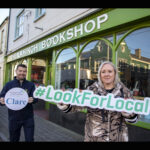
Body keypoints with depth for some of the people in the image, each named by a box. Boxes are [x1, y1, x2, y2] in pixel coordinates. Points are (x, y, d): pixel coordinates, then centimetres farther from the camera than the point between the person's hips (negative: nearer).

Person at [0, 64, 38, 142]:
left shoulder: (31, 85, 0)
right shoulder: (9, 84, 2)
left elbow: (36, 97, -8)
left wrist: (32, 99, -31)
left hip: (28, 118, -1)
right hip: (13, 118, 1)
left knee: (29, 139, 7)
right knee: (13, 139, 18)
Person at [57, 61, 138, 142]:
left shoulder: (124, 91, -3)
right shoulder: (91, 90, -6)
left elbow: (133, 117, -1)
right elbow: (75, 105, -8)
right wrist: (64, 102, -27)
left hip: (117, 138, 1)